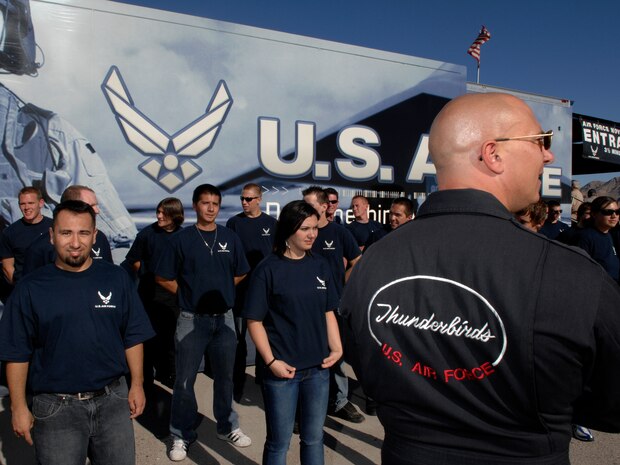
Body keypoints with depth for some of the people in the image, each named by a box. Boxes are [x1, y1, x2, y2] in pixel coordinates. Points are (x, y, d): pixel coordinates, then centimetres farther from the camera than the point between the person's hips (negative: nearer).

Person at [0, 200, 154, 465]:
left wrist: (137, 385, 1)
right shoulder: (30, 288, -5)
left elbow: (132, 337, 3)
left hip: (113, 400, 2)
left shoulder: (116, 278, -1)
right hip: (55, 407, -1)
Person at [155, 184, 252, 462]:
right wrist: (188, 293, -1)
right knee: (185, 380, 5)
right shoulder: (181, 239, -5)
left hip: (224, 318, 3)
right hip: (191, 319, -2)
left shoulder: (230, 238, 3)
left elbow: (240, 274, 13)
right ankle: (182, 435, 21)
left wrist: (219, 290, 5)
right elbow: (163, 278, -1)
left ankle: (227, 427, 31)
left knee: (224, 376, 15)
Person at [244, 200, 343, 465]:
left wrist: (337, 348, -1)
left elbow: (328, 312, 10)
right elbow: (255, 321, -9)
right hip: (281, 369, -4)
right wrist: (271, 361, -15)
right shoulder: (268, 269, -10)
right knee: (279, 441, 12)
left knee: (313, 438, 18)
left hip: (318, 367, 4)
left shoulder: (320, 266, 4)